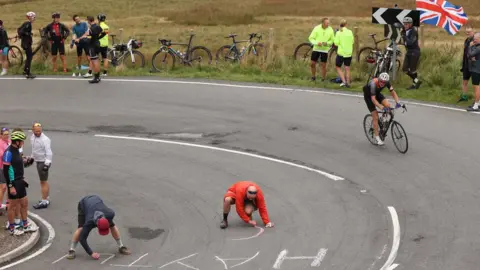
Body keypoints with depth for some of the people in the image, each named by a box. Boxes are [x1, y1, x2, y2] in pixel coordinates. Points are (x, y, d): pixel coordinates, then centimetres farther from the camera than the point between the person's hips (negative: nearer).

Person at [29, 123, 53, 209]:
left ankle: (44, 202, 0)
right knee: (44, 181, 18)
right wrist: (32, 157, 28)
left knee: (43, 182, -5)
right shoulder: (32, 137, 7)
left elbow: (49, 152, -23)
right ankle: (46, 199, 29)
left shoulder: (45, 139, -20)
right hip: (38, 161, 9)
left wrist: (47, 164, -26)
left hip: (44, 162, -9)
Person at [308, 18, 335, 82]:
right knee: (312, 64, 2)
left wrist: (327, 43, -19)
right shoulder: (317, 28, -9)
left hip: (325, 50, 0)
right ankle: (313, 77, 24)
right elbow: (311, 38, -5)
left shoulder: (330, 30, -6)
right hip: (316, 48, 1)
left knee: (323, 65, 0)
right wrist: (317, 43, -22)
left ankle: (323, 79, 14)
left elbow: (332, 40, 1)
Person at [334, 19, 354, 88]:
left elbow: (336, 43, -12)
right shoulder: (350, 32, -1)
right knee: (347, 68, 13)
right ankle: (348, 82, 13)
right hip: (349, 53, 3)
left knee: (338, 67, 10)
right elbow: (353, 41, 8)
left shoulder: (339, 33, -11)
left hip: (341, 53, -3)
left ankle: (344, 81, -4)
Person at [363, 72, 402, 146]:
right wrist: (381, 107, -53)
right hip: (368, 96, -5)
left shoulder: (387, 82, -24)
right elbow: (373, 99, -42)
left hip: (377, 93, 5)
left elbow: (393, 92, -22)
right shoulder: (373, 83, -39)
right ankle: (377, 138, -4)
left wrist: (397, 102, -39)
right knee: (375, 117, -11)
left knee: (388, 105, -22)